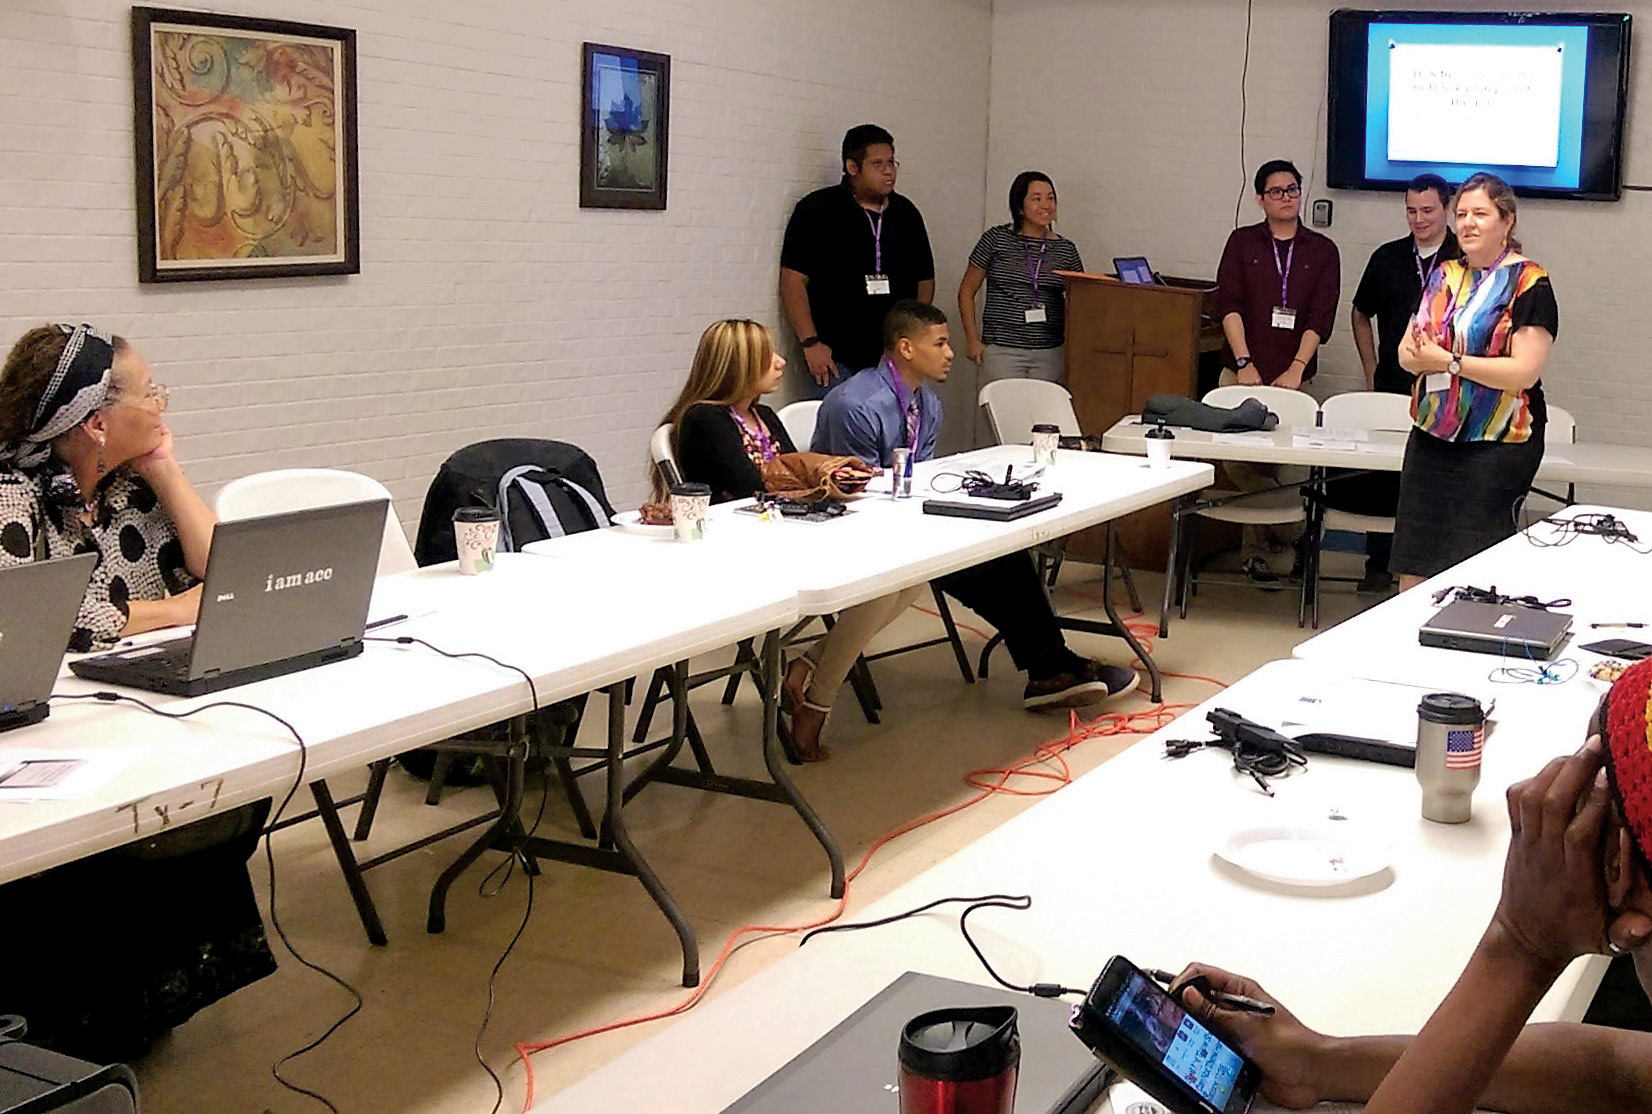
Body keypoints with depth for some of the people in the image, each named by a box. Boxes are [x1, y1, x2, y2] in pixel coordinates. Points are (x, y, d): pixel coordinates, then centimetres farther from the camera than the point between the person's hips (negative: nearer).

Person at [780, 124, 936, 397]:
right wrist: (810, 343, -12)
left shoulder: (907, 214, 13)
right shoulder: (816, 210, -1)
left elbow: (925, 280, 21)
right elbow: (793, 280, -6)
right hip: (835, 358, -4)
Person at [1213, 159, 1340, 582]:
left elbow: (1322, 316, 2)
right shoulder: (1242, 242, 9)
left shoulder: (1322, 251, 9)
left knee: (1292, 465, -8)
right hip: (1241, 373, 0)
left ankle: (1260, 546, 7)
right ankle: (1290, 538, 7)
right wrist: (1244, 363, -11)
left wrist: (1296, 368, -9)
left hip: (1294, 377, 0)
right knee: (1237, 460, -8)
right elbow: (1228, 303, -1)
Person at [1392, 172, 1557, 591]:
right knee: (1413, 572, 7)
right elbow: (1407, 353, 13)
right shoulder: (1444, 277, 13)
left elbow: (1524, 371, -17)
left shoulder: (1529, 284, -8)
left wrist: (1448, 361, -17)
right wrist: (1417, 355, -11)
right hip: (1430, 438, 7)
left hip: (1496, 447, -6)